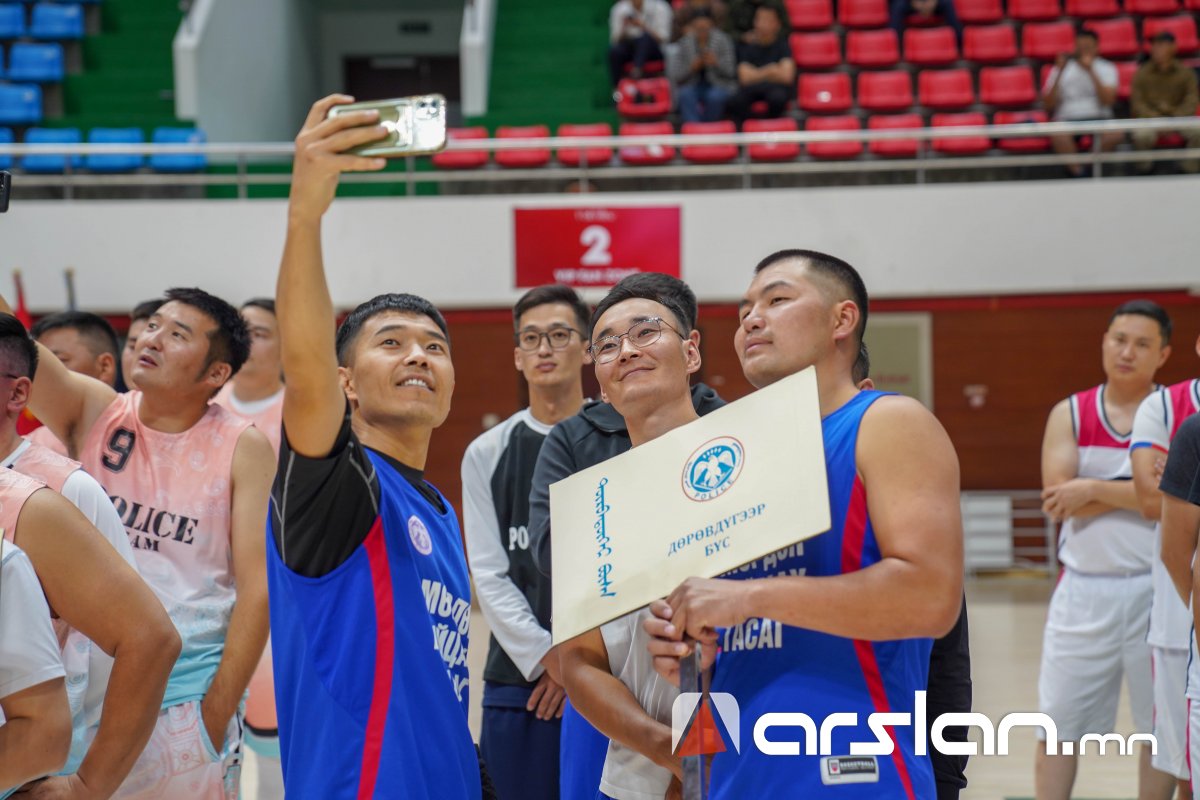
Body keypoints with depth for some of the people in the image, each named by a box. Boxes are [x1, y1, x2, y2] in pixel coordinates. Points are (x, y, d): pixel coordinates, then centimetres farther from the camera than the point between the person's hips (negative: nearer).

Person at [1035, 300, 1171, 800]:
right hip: (1083, 589, 2)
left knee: (1160, 723, 9)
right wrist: (1140, 489, -16)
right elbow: (1060, 502, -10)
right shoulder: (1069, 414, 4)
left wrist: (1095, 489, -19)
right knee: (1058, 723, 6)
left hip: (1155, 590, -1)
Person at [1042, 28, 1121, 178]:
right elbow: (1049, 105, -1)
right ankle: (1078, 172, -27)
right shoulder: (1062, 69, 8)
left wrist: (1091, 71, -16)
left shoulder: (1107, 68, 7)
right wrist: (1059, 73, -9)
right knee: (1059, 135, -36)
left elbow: (1108, 100, -9)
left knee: (1114, 134, -33)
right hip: (1068, 118, -1)